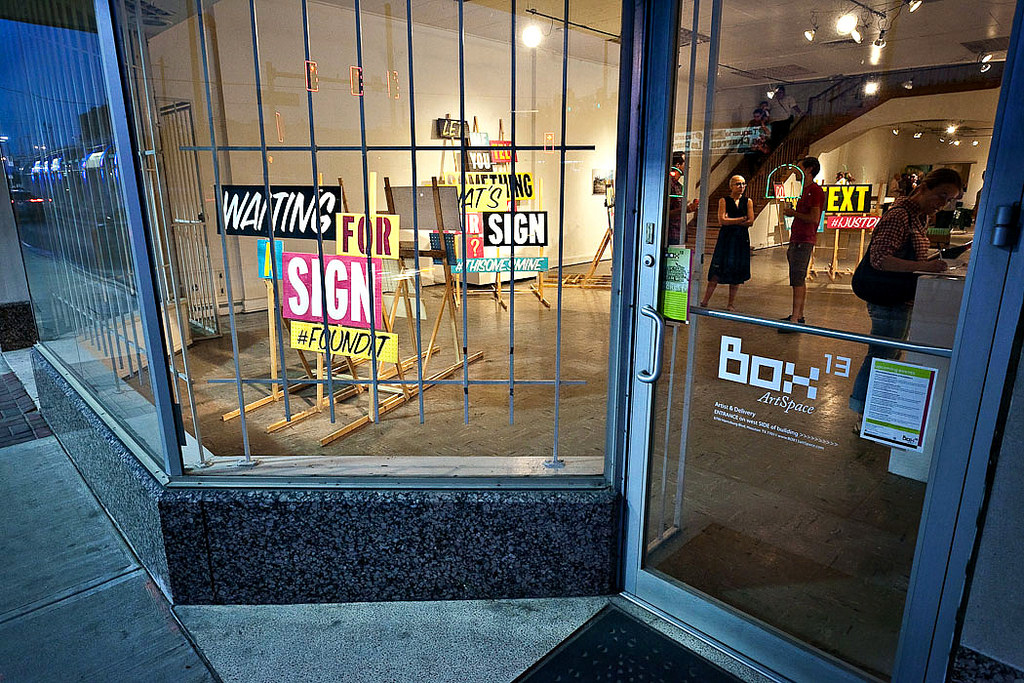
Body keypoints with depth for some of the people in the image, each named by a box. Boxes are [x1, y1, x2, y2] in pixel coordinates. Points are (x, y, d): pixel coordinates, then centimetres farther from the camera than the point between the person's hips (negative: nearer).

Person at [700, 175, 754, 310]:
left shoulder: (748, 202, 9)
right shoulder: (724, 201, 3)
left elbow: (750, 222, -1)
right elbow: (722, 220, -9)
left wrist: (731, 222, -6)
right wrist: (742, 219, -4)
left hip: (742, 239, 3)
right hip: (725, 238, -2)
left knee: (737, 271, 2)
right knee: (718, 270, -6)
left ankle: (731, 303, 11)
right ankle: (705, 301, 1)